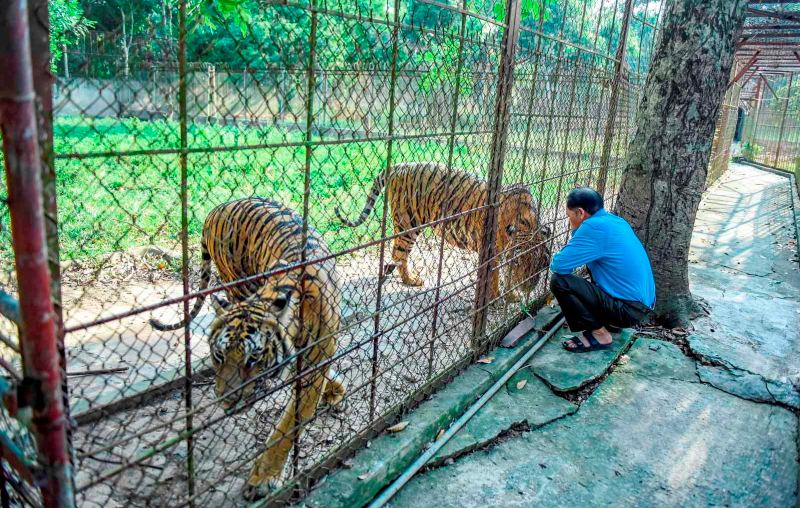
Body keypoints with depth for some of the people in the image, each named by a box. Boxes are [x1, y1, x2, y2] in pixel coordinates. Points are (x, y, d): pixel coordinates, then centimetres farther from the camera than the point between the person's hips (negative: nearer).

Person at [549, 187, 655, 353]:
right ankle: (610, 322, 24)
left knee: (559, 282, -17)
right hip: (643, 300, 9)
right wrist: (576, 230, 8)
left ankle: (599, 334, -4)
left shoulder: (594, 227, -20)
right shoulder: (613, 220, 8)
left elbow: (558, 266, -20)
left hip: (630, 309, -9)